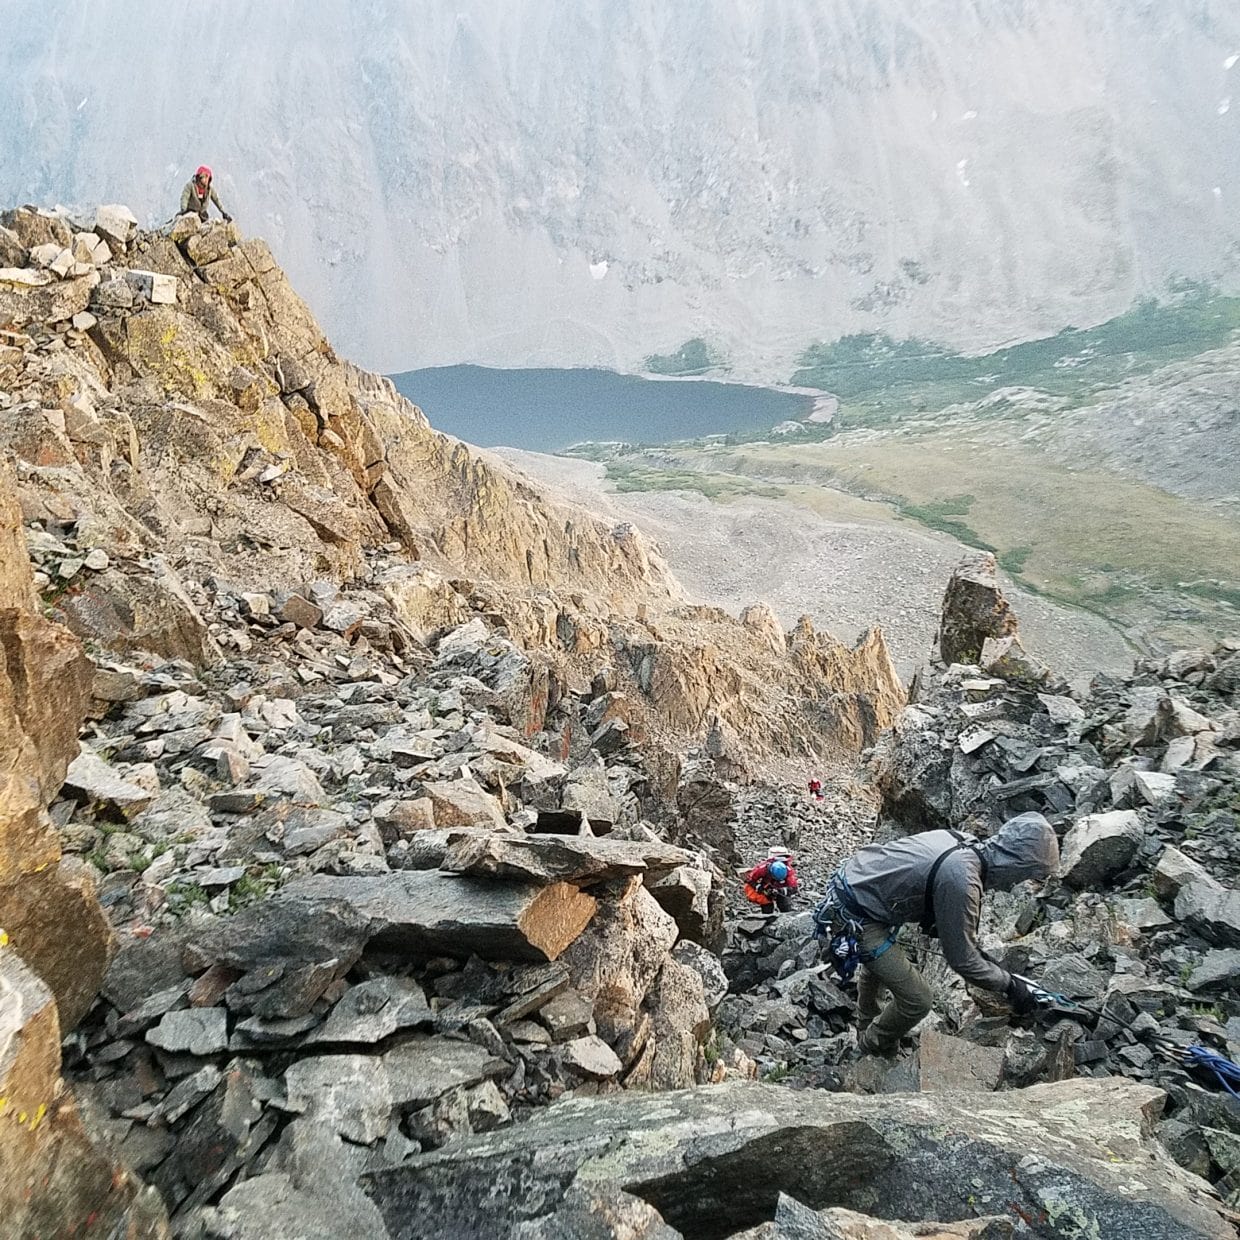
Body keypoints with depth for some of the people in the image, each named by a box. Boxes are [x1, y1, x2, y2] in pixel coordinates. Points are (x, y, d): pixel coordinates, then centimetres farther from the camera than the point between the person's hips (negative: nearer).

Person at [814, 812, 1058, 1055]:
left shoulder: (958, 842, -2)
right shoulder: (962, 880, -29)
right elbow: (961, 959, -18)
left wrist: (974, 948, 22)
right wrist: (1009, 984, -4)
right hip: (853, 919, -9)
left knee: (879, 964, 35)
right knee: (917, 1000, 1)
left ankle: (867, 1024, 61)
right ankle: (876, 1044, 29)